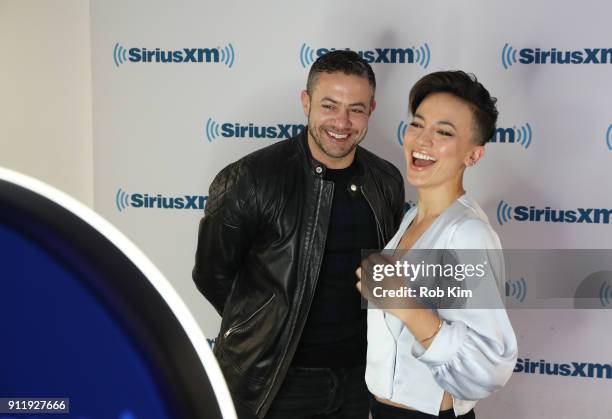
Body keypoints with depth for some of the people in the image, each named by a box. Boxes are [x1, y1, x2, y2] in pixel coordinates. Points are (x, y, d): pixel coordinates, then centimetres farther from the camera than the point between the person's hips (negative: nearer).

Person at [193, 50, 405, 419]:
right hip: (275, 382, -4)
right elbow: (213, 274, -6)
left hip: (360, 375, 4)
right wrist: (264, 331, 3)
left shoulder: (386, 182, -1)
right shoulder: (249, 180, -16)